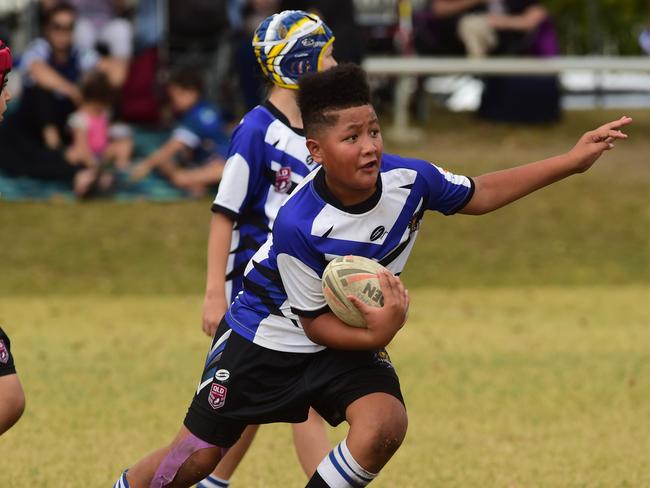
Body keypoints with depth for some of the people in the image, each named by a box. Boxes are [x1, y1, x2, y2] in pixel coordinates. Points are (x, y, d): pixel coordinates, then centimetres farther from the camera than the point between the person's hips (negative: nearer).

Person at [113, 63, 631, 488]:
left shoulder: (408, 179, -19)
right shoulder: (298, 226, -33)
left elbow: (477, 195, 2)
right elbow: (314, 321, -20)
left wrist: (572, 161, -1)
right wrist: (375, 335, -39)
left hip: (347, 340, 4)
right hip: (267, 335, -4)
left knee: (385, 424, -25)